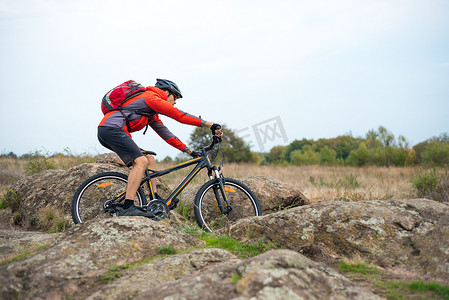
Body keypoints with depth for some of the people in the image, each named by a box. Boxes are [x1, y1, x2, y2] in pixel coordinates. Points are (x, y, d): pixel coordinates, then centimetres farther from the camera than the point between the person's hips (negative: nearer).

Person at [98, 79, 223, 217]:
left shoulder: (152, 113, 28)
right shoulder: (152, 97, -3)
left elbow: (165, 133, 27)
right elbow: (179, 115, -10)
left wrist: (189, 151, 24)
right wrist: (210, 125, -12)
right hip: (111, 128, -11)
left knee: (149, 160, 11)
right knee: (141, 162, -23)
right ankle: (127, 208, -30)